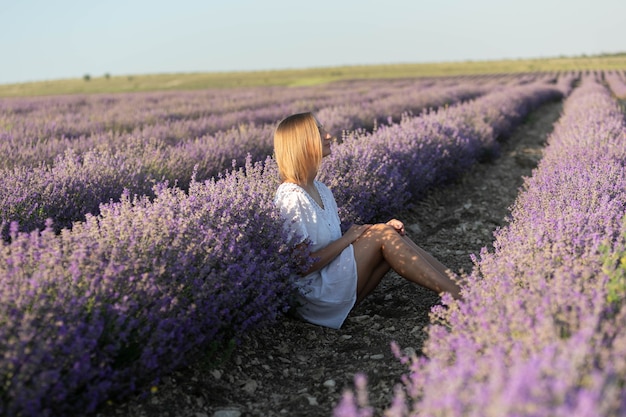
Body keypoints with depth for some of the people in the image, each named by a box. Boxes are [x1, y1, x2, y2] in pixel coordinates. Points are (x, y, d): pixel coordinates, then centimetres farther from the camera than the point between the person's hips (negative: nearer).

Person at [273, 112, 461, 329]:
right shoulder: (291, 198, -19)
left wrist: (380, 230, -2)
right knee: (384, 236, -16)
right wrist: (347, 239, -14)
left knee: (393, 236, -7)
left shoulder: (321, 190, 10)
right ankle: (461, 299, -15)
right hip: (315, 295, -9)